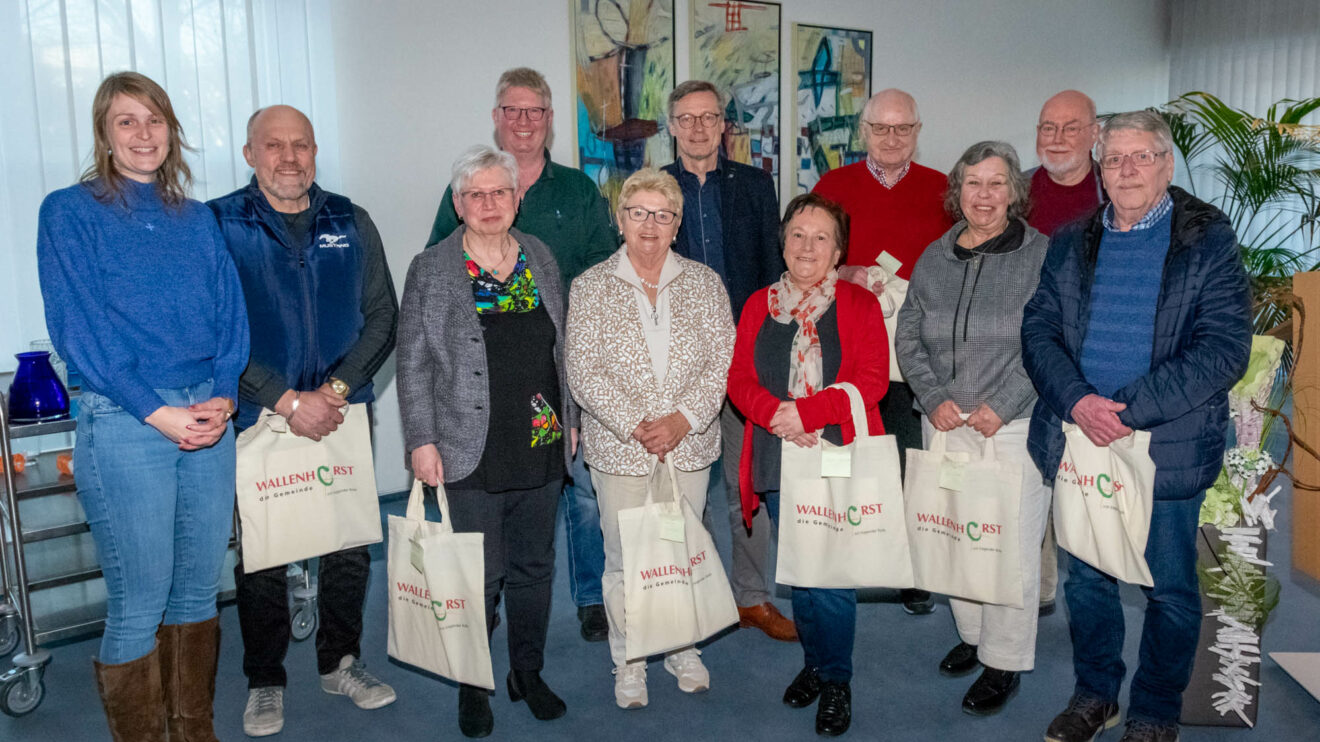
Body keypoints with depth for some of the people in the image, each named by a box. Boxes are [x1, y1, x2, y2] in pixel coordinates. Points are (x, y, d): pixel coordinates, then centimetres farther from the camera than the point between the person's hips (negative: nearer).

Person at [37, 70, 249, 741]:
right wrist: (156, 412, -14)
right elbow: (78, 328, -7)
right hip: (122, 424, -4)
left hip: (209, 419, 5)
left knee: (199, 587, 12)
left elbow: (230, 314, 10)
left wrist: (223, 397, -7)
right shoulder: (70, 212, 1)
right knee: (139, 604, 1)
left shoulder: (197, 220, 14)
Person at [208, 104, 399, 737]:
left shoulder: (351, 223, 6)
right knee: (262, 556, 6)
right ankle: (265, 681, 26)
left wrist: (337, 389, -9)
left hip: (344, 415, 3)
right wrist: (287, 401, -15)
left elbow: (383, 316, 4)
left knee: (350, 545, 11)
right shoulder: (218, 225, -3)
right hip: (258, 421, -2)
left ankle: (340, 663, 31)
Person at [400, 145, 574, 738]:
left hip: (543, 446, 4)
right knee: (482, 573, 2)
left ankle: (528, 672, 31)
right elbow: (412, 364, -2)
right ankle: (473, 686, 23)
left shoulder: (539, 257, 8)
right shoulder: (430, 270, -2)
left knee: (534, 566, 13)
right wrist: (422, 440, -8)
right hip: (475, 452, -3)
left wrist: (567, 418, 14)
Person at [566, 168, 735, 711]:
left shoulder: (704, 283, 4)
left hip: (690, 445, 2)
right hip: (619, 448, -2)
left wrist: (685, 417, -15)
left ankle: (683, 649, 33)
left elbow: (724, 358, -2)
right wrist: (633, 426, -16)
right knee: (624, 560, 7)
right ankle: (628, 662, 26)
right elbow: (583, 371, -7)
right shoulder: (591, 287, -1)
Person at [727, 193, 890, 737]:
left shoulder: (859, 305, 2)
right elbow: (739, 378, 5)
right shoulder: (759, 305, 10)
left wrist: (806, 411, -19)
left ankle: (836, 680, 18)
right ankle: (814, 662, 34)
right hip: (779, 460, 3)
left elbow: (872, 380, -8)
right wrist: (773, 412, -15)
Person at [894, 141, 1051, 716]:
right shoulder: (933, 259, 10)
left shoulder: (1041, 255, -3)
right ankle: (972, 634, 31)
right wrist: (933, 399, -3)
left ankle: (1004, 660, 15)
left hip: (1017, 425, -4)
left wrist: (1002, 406, -14)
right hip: (945, 422, 4)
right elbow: (909, 336, 10)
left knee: (1013, 542, -1)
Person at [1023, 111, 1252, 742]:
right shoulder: (1071, 244, 9)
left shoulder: (1209, 242, -3)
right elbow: (1038, 329, 2)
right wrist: (1077, 401, -16)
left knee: (1170, 589, 9)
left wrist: (1127, 409, -20)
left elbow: (1224, 350, -12)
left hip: (1169, 448, -3)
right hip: (1078, 440, 3)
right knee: (1086, 578, 16)